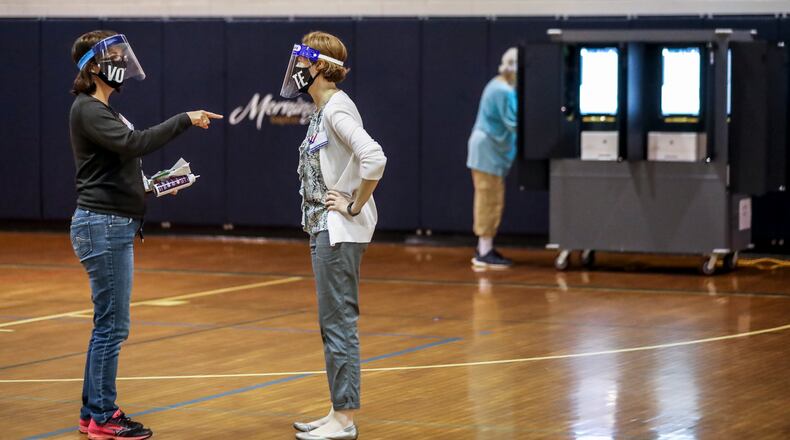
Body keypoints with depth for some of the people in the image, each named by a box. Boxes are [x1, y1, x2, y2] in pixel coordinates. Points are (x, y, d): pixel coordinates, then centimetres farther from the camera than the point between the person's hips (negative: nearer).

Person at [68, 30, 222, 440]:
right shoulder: (87, 110, -14)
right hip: (103, 225, -10)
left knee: (109, 325, 13)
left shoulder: (102, 110, 17)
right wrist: (184, 120, -26)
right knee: (112, 325, -6)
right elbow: (133, 143, -29)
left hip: (114, 226, 10)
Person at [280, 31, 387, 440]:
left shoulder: (337, 110, -16)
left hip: (340, 231, -10)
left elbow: (374, 159, -30)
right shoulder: (321, 111, 13)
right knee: (333, 322, 14)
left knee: (338, 321, -6)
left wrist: (356, 206, -20)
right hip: (325, 228, 10)